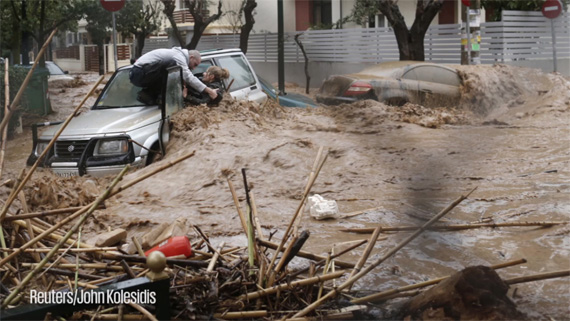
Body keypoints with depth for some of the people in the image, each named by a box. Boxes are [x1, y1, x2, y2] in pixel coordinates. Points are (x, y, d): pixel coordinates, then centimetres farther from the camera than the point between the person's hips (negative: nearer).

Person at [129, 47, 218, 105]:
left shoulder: (176, 53, 20)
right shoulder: (179, 57, -12)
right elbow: (188, 78, -23)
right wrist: (209, 91, -24)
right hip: (140, 73, -10)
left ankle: (146, 94, 3)